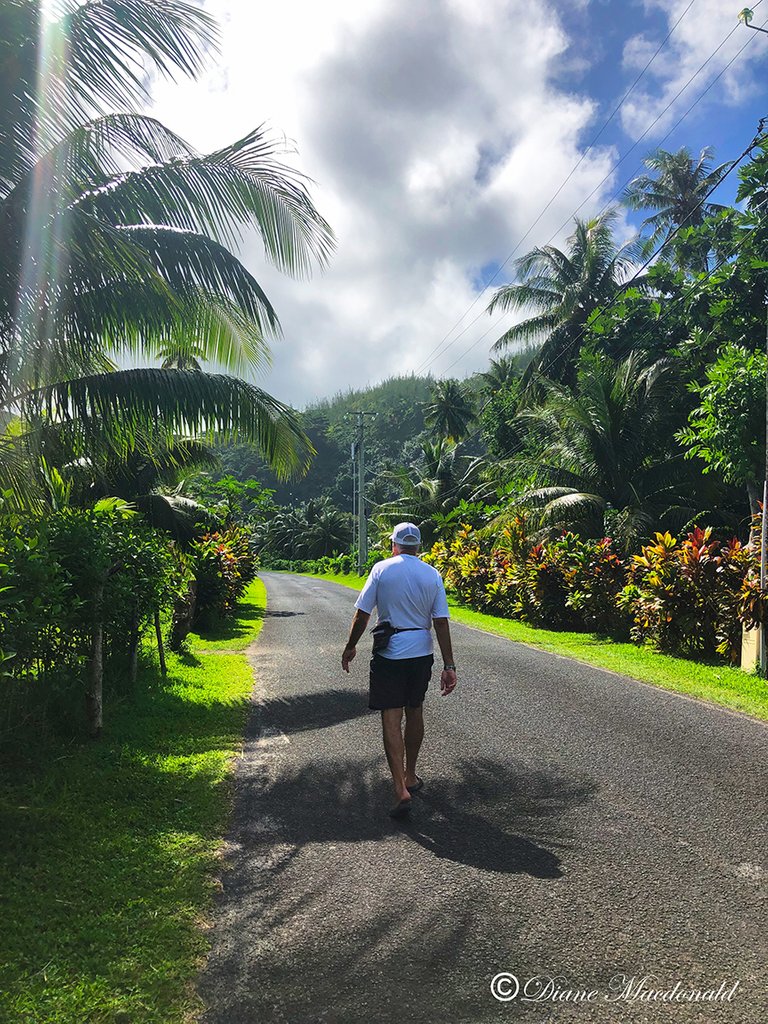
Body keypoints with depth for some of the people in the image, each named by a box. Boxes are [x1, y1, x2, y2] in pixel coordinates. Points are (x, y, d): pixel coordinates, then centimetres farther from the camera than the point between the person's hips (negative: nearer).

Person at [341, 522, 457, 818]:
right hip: (422, 653, 4)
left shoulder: (382, 569, -8)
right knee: (414, 712, 19)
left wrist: (350, 647, 9)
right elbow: (441, 623, -3)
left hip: (389, 654, -4)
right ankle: (410, 775, 34)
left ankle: (401, 789, -10)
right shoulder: (432, 575, 0)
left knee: (391, 718, -1)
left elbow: (362, 614, -6)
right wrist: (449, 666, -1)